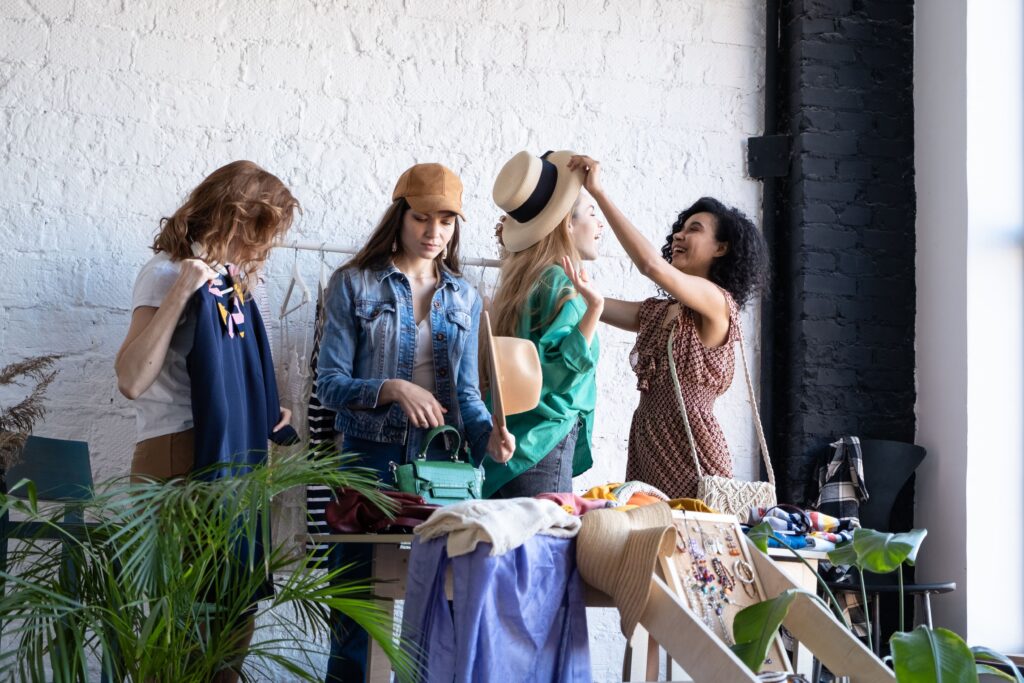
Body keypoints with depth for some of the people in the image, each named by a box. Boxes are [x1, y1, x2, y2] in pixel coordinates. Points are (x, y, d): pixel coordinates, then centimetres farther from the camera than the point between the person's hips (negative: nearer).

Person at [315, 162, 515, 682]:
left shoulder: (464, 299, 9)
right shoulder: (353, 284, -2)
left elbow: (465, 391, 8)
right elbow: (329, 383, -7)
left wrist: (488, 435, -11)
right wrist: (392, 389, -23)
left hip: (441, 461, 3)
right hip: (371, 458, -3)